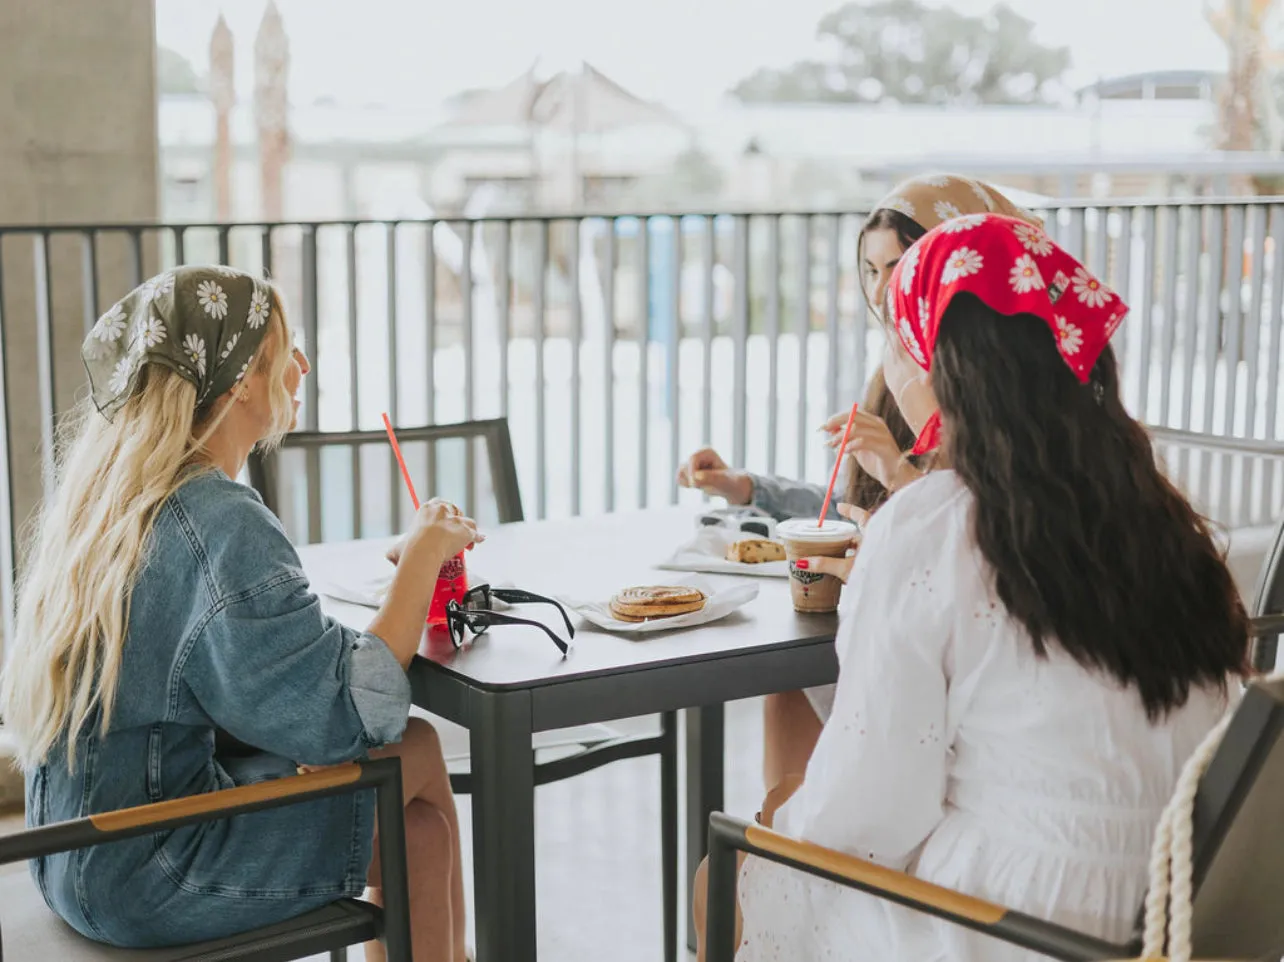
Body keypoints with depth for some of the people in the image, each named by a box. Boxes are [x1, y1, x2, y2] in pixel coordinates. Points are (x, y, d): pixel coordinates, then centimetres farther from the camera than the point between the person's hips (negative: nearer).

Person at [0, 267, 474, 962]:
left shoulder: (104, 494, 7)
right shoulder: (221, 526, -22)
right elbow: (347, 719, -23)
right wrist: (421, 555, -13)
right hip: (148, 888, -9)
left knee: (422, 832, 12)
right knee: (418, 756, 2)